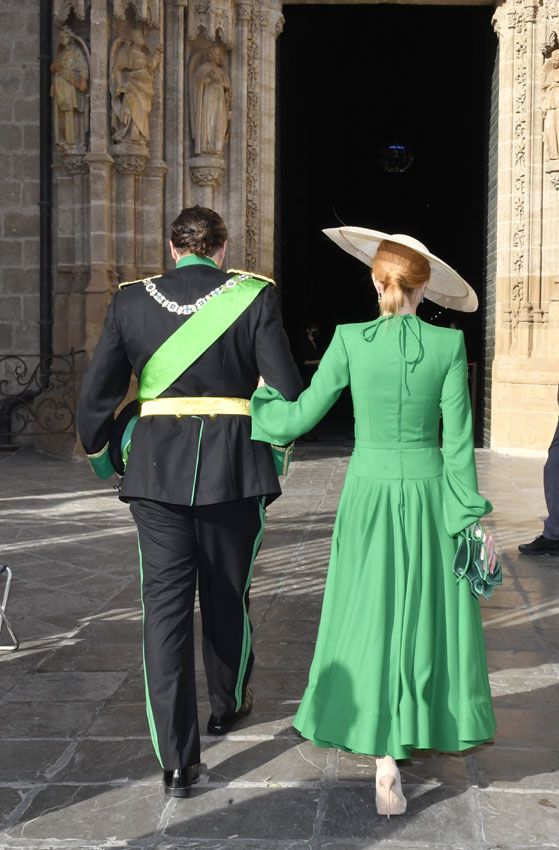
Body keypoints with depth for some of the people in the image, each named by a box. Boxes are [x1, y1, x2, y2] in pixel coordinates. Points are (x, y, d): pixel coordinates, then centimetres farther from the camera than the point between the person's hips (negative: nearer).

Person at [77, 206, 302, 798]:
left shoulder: (131, 301, 2)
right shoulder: (252, 298, -4)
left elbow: (94, 399, 1)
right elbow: (287, 392, -8)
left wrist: (103, 458, 17)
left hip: (155, 470, 1)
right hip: (235, 470, 0)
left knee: (165, 604, 3)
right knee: (227, 595, 19)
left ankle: (177, 760, 2)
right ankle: (227, 706, 41)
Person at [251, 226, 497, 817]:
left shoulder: (350, 341, -8)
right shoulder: (448, 345, -8)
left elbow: (301, 417, -5)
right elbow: (458, 440, -8)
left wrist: (259, 396, 15)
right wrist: (473, 518, -2)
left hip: (369, 494, 0)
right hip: (428, 495, 0)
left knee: (373, 619, 5)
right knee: (429, 616, 17)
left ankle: (386, 761, -2)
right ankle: (432, 727, 33)